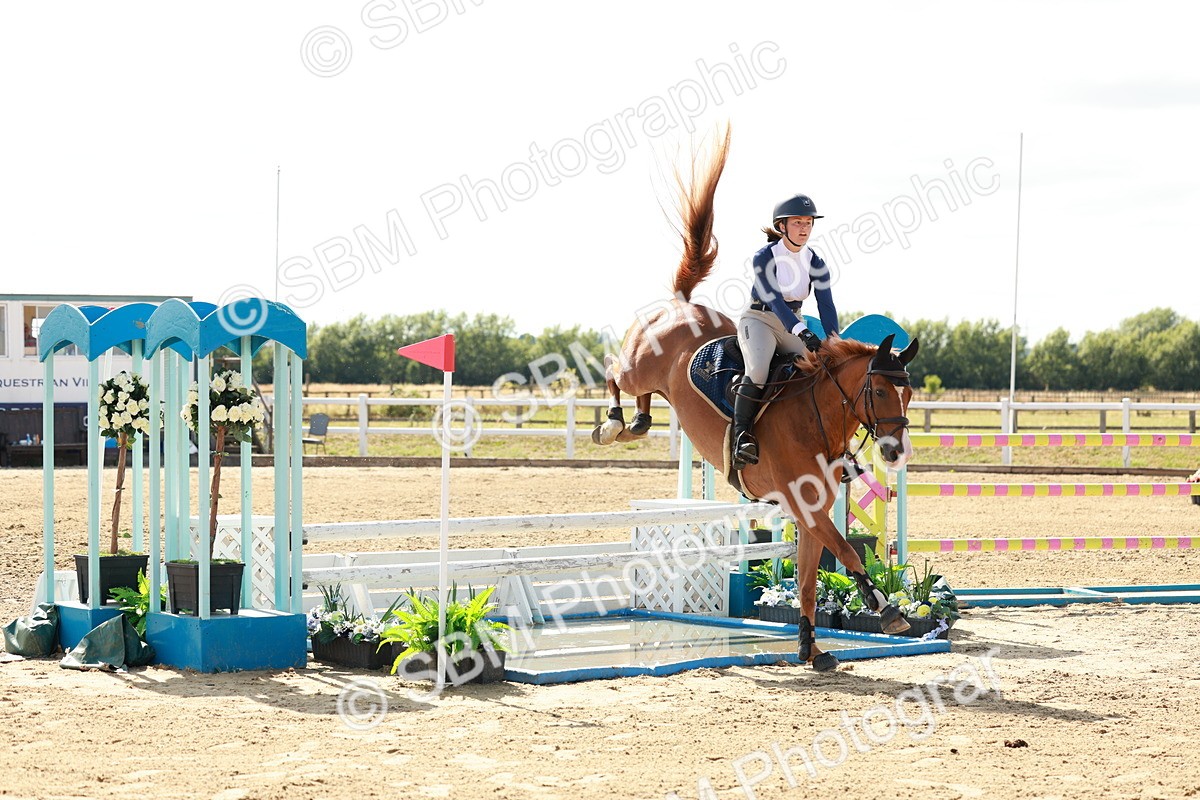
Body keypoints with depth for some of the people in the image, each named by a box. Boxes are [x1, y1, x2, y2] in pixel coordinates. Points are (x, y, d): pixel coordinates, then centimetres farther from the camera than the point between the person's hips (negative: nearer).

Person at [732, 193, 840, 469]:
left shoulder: (815, 264, -1)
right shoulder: (764, 258, -14)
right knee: (758, 369, -34)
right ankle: (741, 435, -31)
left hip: (794, 324, 5)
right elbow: (775, 301, -26)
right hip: (759, 319, -5)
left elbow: (826, 306, -8)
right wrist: (803, 333, -39)